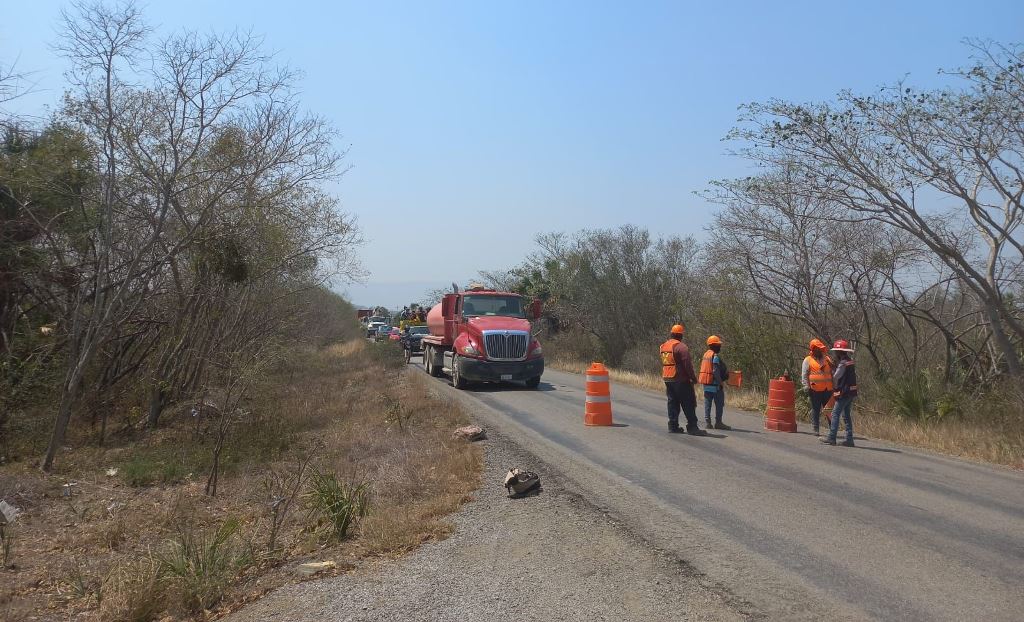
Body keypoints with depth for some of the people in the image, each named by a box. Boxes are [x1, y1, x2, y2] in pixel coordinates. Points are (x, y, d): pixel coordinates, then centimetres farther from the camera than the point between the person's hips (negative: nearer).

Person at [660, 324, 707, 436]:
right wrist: (693, 377, -10)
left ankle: (673, 426, 13)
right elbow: (687, 364, -17)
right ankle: (692, 427, -3)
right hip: (681, 380, -8)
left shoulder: (663, 346, 12)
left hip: (667, 379, 8)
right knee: (688, 404, -3)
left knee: (672, 403, 13)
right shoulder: (681, 346, -14)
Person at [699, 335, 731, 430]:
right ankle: (718, 423, -2)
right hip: (714, 383, -9)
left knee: (707, 403, 10)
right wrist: (721, 382, -15)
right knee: (719, 404, -2)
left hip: (706, 383, 9)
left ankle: (707, 422, 11)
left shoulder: (706, 354, 13)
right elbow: (716, 371, -21)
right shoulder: (715, 356, -14)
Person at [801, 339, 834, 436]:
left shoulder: (827, 359, 14)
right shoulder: (808, 360, 2)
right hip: (815, 390, -3)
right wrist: (807, 387, -9)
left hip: (828, 389, 3)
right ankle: (816, 430, 8)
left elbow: (833, 373, 19)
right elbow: (804, 375, -1)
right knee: (815, 410, 2)